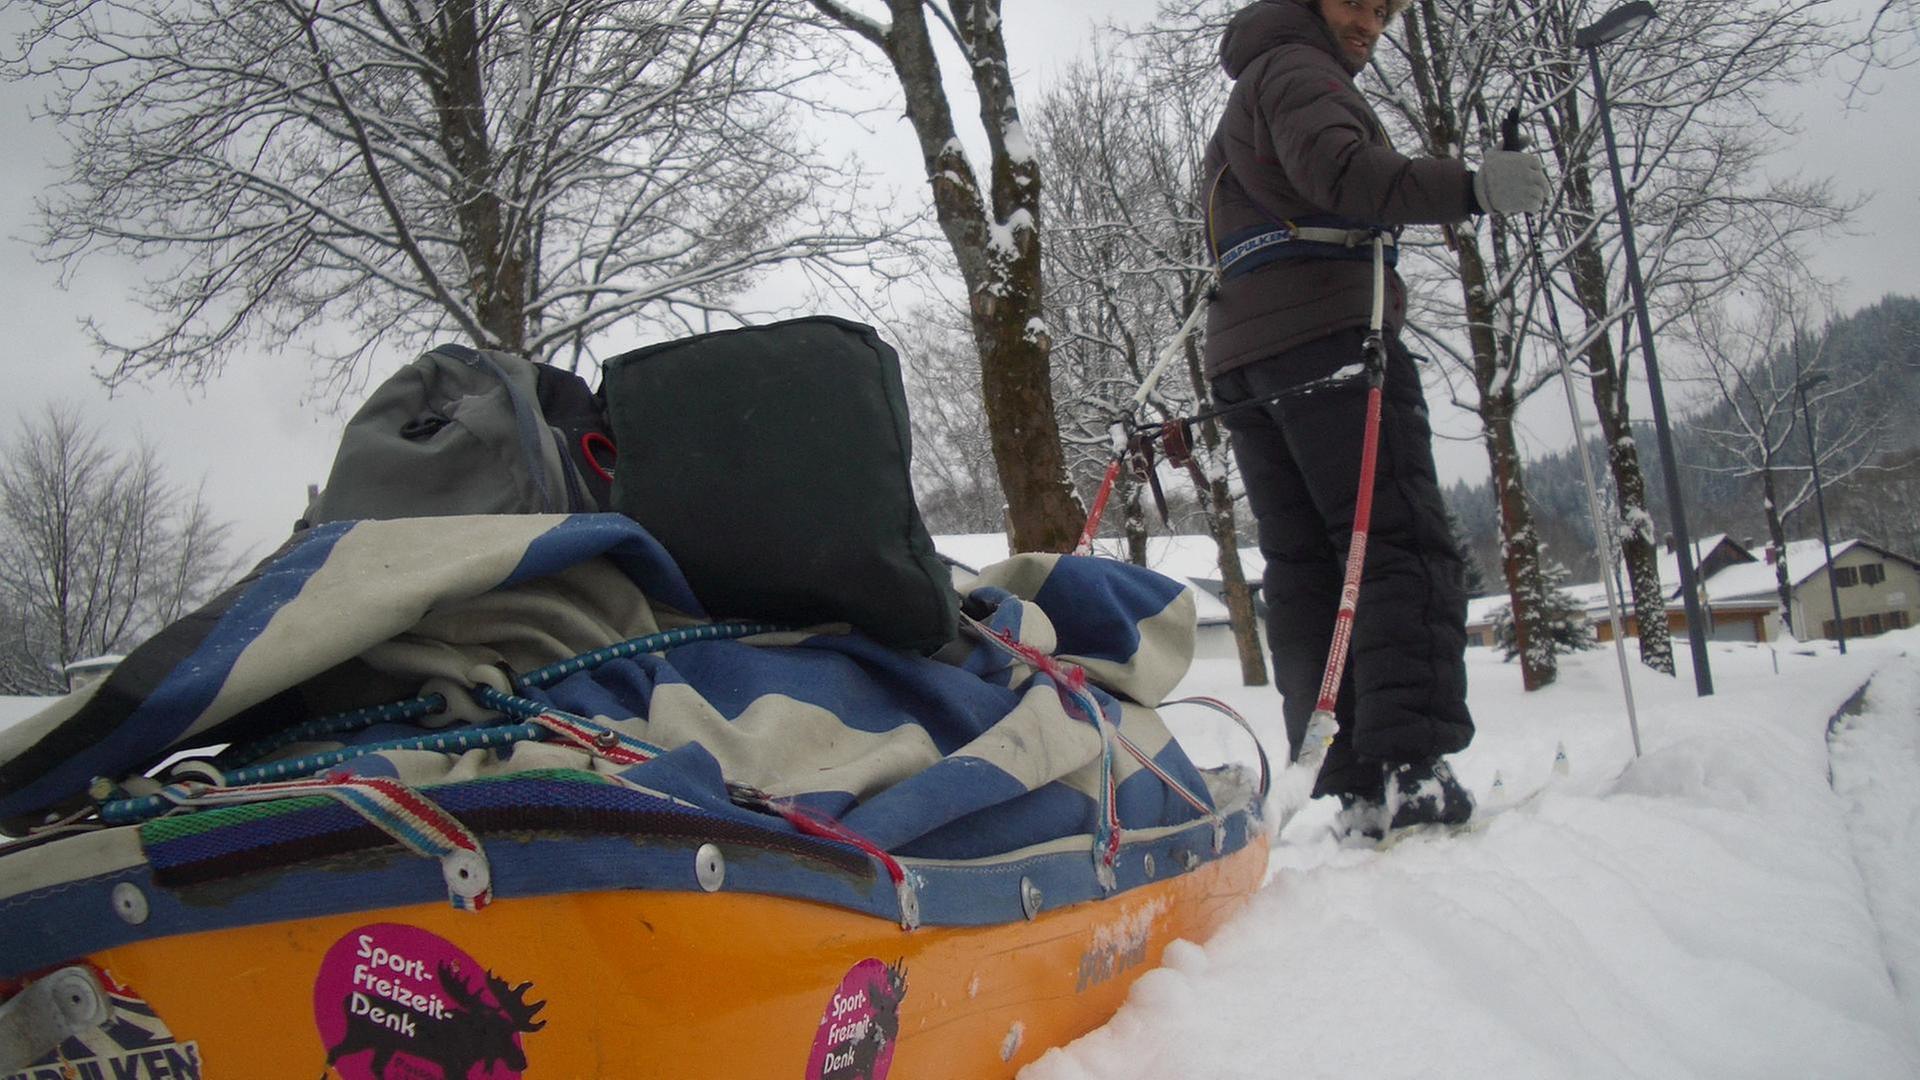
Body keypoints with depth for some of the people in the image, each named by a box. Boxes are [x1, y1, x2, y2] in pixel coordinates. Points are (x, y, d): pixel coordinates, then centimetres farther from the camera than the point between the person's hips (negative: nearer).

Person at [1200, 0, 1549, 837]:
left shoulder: (1241, 109, 34)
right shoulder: (1297, 67, 3)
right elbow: (1337, 168, -19)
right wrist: (1469, 187, -29)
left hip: (1242, 359, 9)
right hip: (1330, 332, -9)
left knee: (1302, 566, 1)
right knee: (1405, 546, -12)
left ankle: (1347, 781, -3)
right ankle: (1407, 767, -22)